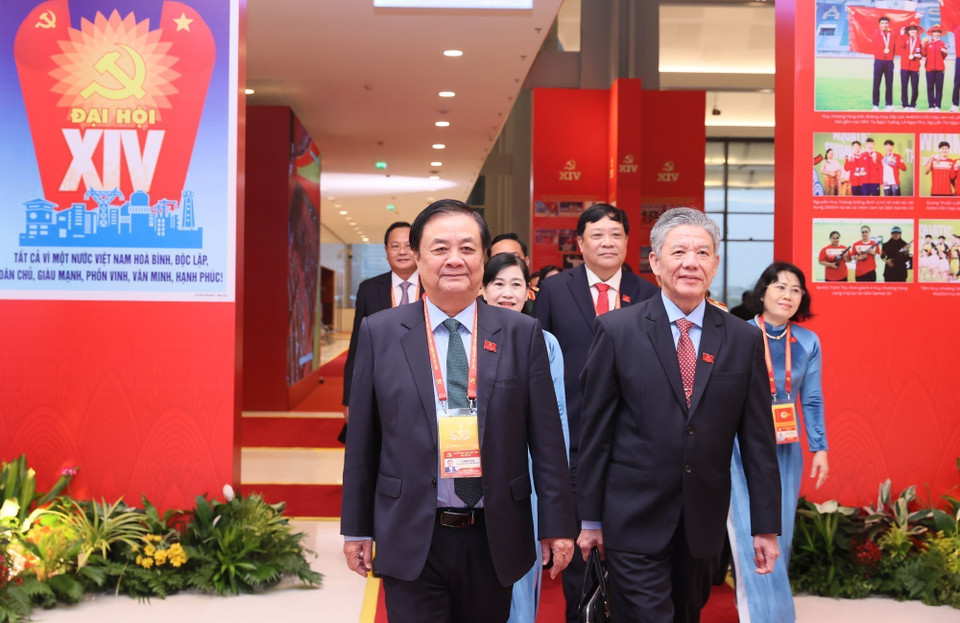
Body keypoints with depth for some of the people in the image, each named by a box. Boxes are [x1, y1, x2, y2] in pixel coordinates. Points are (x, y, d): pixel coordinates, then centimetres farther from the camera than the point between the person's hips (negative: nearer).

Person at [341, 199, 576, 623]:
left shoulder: (522, 334, 1)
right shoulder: (380, 333, 1)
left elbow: (545, 438, 2)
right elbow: (362, 440, 4)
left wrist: (557, 524, 0)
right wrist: (356, 528, 5)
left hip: (494, 539, 1)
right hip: (411, 538, -1)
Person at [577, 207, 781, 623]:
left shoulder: (744, 340, 2)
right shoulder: (617, 331, -5)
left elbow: (758, 439, 3)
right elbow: (595, 430, -2)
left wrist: (766, 526, 3)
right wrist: (590, 518, 0)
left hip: (704, 523, 3)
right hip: (635, 523, -3)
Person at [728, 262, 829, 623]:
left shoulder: (807, 342, 2)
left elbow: (812, 400, 8)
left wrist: (819, 448, 6)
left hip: (786, 452, 3)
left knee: (779, 534, 10)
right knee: (752, 536, -4)